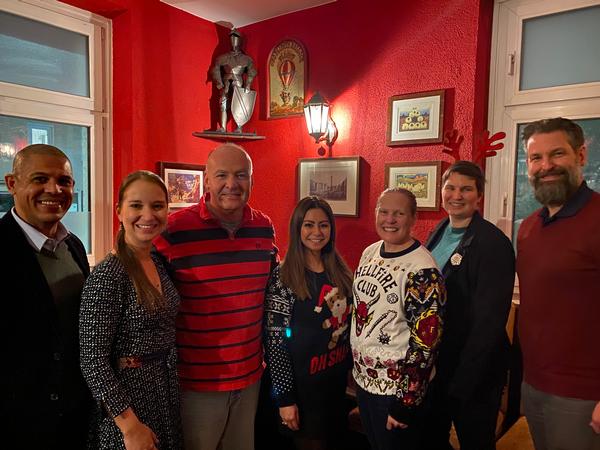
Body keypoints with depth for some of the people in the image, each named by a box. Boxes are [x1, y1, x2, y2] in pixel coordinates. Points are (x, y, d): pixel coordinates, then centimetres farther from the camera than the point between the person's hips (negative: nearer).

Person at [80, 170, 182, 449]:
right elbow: (93, 360, -20)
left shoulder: (159, 264, 1)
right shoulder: (107, 276, -21)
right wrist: (131, 426, -19)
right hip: (127, 393, -7)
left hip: (166, 389, 7)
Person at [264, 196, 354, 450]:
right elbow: (275, 340, -16)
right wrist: (284, 396, -16)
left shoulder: (339, 271, 1)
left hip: (338, 377, 6)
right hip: (302, 382, -6)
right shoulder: (283, 276, -17)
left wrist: (351, 366, 11)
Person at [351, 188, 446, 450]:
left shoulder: (421, 270, -21)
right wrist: (356, 365, 14)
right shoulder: (369, 253, 1)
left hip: (397, 388, -7)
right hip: (362, 378, 7)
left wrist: (406, 404, -18)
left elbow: (425, 343, -21)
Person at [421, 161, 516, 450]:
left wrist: (461, 385, -19)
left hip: (473, 373, -6)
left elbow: (489, 321, -21)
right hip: (432, 363, 7)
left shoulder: (494, 244, -19)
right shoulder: (439, 233, 3)